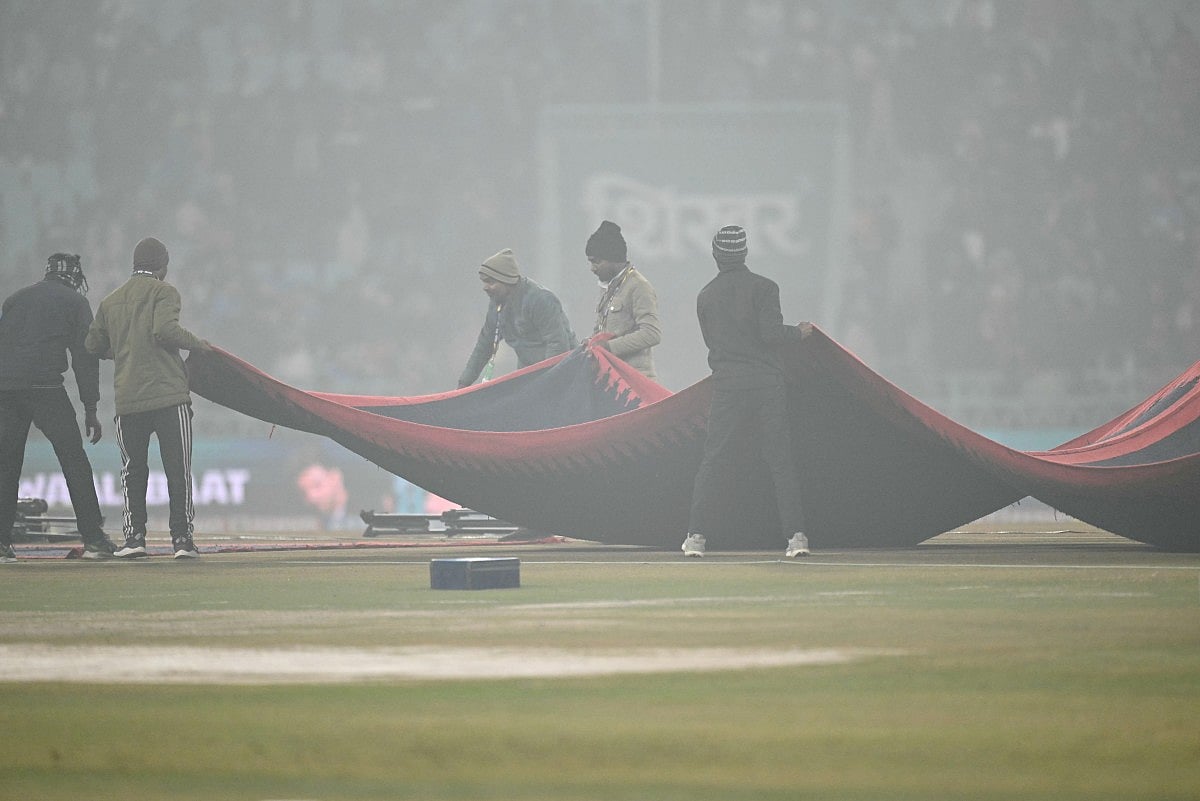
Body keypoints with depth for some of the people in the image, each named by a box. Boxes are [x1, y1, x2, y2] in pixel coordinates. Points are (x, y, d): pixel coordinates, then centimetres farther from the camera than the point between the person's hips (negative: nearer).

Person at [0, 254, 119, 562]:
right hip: (44, 385, -4)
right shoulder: (75, 302, 12)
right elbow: (84, 355, 5)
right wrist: (90, 409, 4)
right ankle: (93, 539, -4)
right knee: (73, 458, 0)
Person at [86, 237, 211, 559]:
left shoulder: (111, 301, 16)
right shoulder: (163, 291, 0)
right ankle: (182, 538, -5)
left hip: (127, 398, 4)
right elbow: (165, 330, -16)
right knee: (178, 469, -1)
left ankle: (134, 535, 2)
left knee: (132, 470, 11)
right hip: (168, 395, -4)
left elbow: (94, 345, 19)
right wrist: (198, 344, -1)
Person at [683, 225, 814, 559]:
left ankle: (696, 535, 1)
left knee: (712, 460, 5)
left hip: (726, 387, 2)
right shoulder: (762, 287, -3)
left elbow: (711, 340, 14)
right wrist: (799, 332, 6)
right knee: (781, 460, 1)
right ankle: (796, 534, -5)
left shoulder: (706, 296, 8)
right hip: (766, 383, -2)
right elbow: (771, 332, -12)